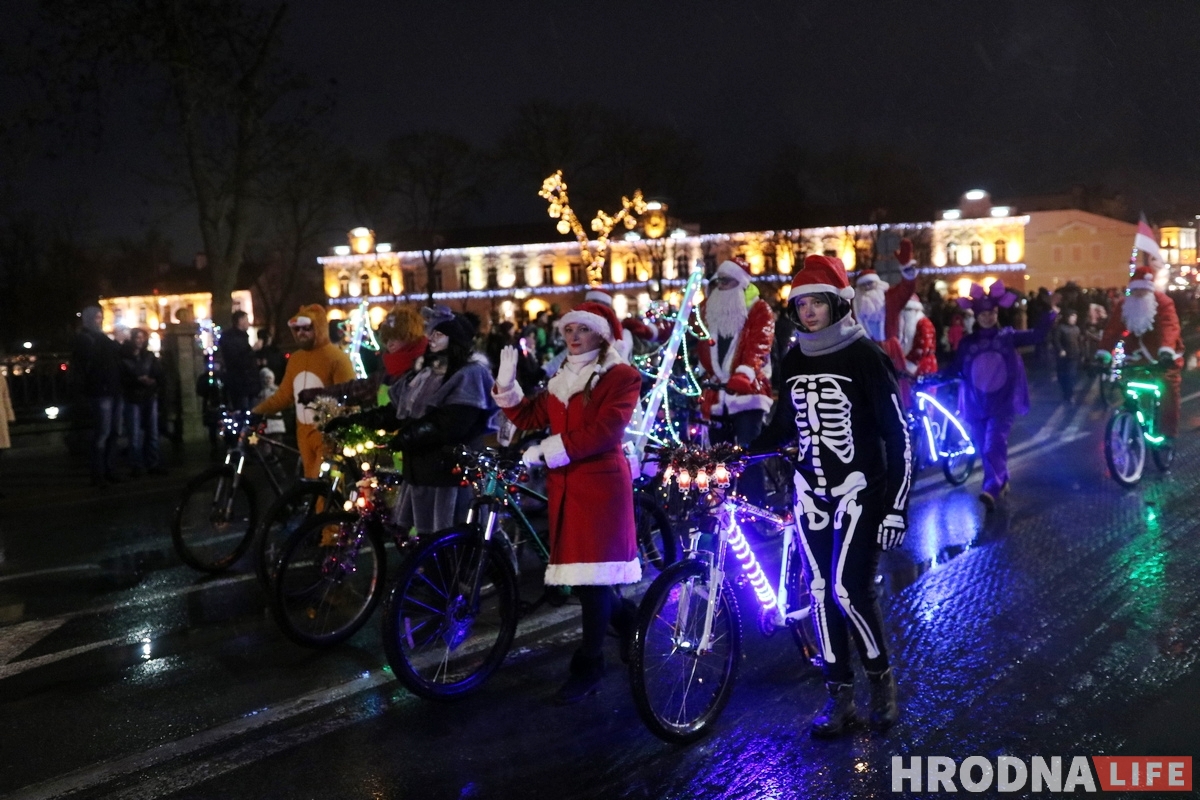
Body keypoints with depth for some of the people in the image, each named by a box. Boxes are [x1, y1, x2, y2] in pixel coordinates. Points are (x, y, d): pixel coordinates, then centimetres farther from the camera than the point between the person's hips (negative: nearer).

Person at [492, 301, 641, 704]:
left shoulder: (622, 376, -5)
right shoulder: (561, 378, 19)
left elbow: (603, 432, -17)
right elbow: (529, 417, 12)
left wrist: (544, 452, -18)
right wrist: (506, 384, -3)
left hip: (600, 482, -7)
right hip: (564, 485, 7)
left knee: (593, 571, -6)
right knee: (578, 568, 10)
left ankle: (588, 666, 4)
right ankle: (627, 617, 36)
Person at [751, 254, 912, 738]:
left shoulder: (865, 356, -9)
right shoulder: (794, 362, 7)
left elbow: (897, 434, -10)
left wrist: (896, 507, -14)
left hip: (859, 489, -5)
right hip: (810, 493, 6)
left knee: (850, 590, -11)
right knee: (821, 593, 6)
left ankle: (881, 679, 15)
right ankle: (841, 699, 17)